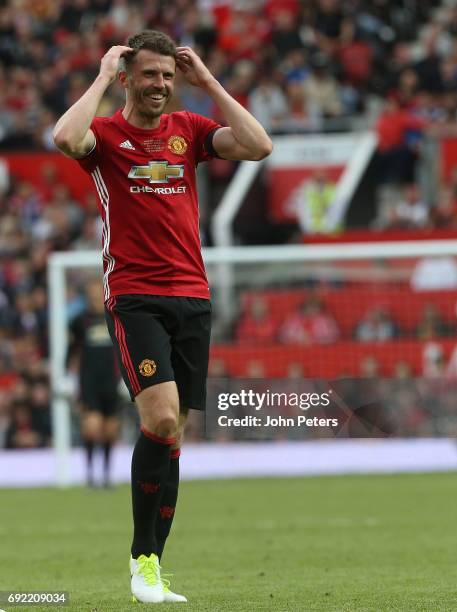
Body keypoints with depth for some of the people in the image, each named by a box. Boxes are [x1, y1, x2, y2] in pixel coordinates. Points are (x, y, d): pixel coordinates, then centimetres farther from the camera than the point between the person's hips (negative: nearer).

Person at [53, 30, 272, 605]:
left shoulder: (189, 130, 12)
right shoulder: (106, 134, 0)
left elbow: (258, 146, -3)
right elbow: (65, 137, -24)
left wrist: (207, 80, 0)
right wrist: (102, 76, -11)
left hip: (192, 297, 4)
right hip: (133, 297, -4)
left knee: (172, 433, 4)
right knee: (161, 418, -20)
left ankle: (152, 565, 10)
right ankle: (143, 561, -7)